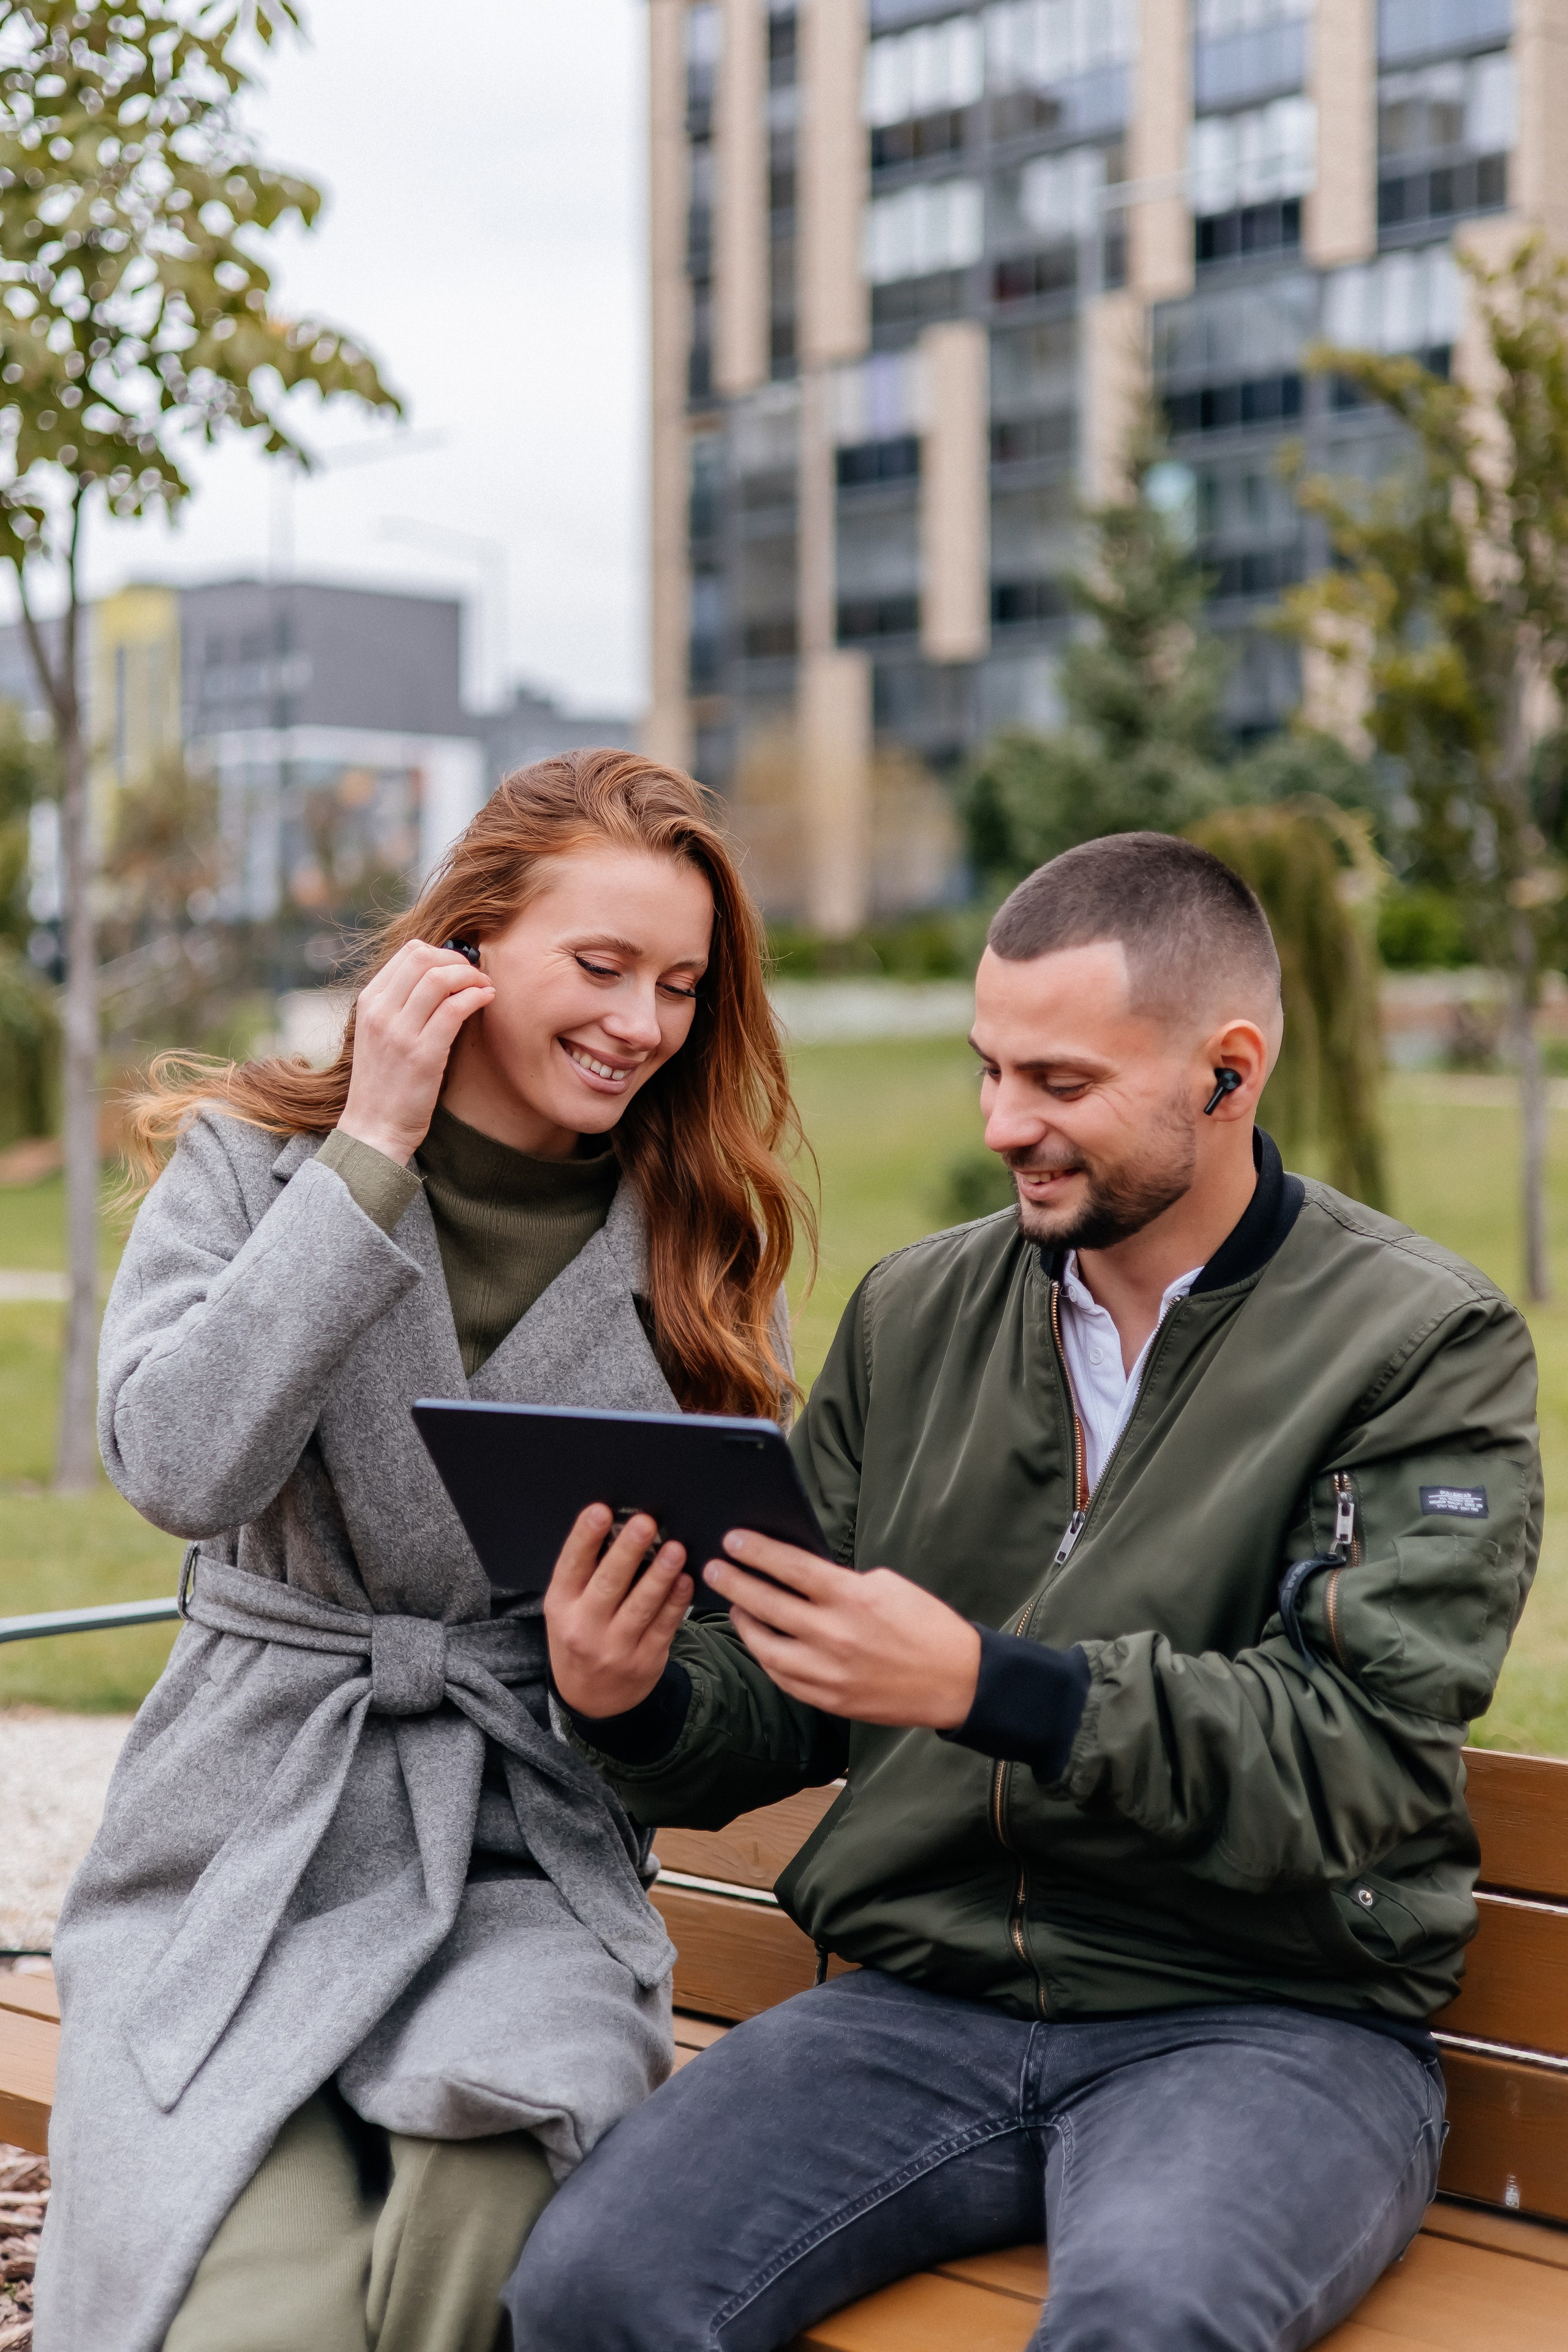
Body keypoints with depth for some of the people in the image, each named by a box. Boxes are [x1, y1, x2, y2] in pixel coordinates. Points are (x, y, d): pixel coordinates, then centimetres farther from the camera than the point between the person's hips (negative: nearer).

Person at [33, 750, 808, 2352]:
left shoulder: (700, 1242, 7)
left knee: (482, 2213, -29)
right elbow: (177, 1465, -16)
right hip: (242, 1870, -1)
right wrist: (372, 1153, -12)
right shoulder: (248, 1161, 3)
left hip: (528, 1871, 1)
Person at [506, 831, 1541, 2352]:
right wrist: (637, 1702, -10)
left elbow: (1357, 1753, -15)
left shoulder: (1431, 1351, -3)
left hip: (1264, 2018, -3)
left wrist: (984, 1687, -26)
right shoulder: (911, 1314, 11)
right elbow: (788, 1703, 14)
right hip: (918, 2000, 4)